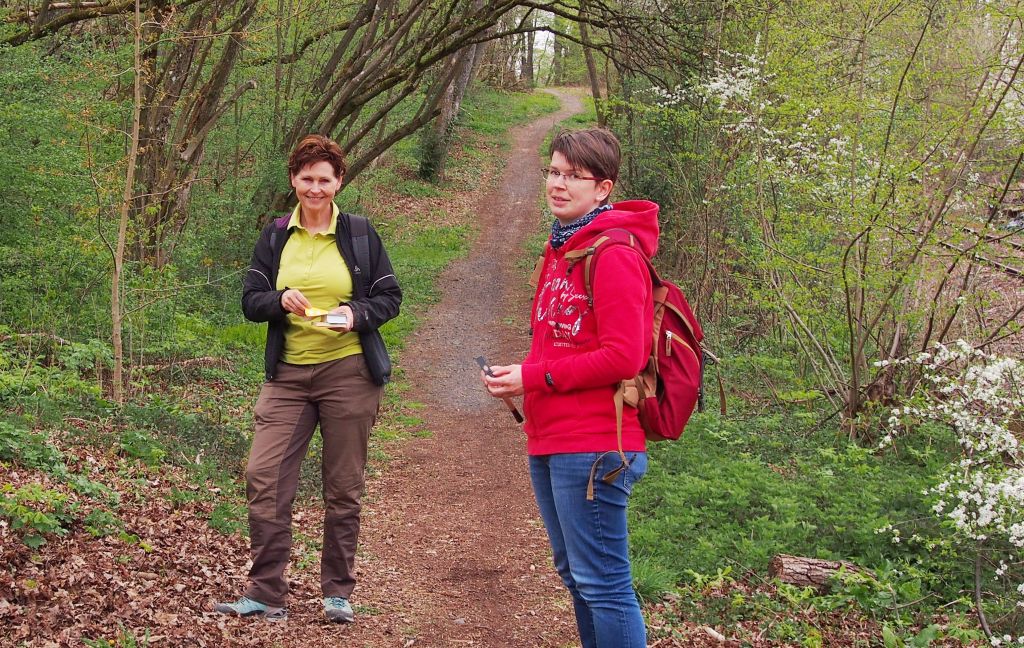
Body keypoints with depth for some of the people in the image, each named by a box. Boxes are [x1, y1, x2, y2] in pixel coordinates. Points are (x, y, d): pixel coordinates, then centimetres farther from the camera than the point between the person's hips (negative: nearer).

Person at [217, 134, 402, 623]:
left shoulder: (359, 234, 2)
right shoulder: (275, 237, 7)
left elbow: (390, 297, 3)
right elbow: (250, 300, 5)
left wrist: (357, 313, -17)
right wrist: (281, 301, -16)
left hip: (349, 373, -2)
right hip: (288, 374, 2)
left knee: (343, 487, 6)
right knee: (264, 478, -8)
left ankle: (338, 591, 20)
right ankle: (265, 594, 1)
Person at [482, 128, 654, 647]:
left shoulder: (614, 254, -13)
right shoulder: (561, 248, 16)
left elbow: (623, 356, -19)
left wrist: (534, 377, -15)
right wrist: (517, 378, 3)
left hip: (592, 448, -10)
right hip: (550, 443, 10)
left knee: (602, 583, -6)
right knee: (574, 575, 17)